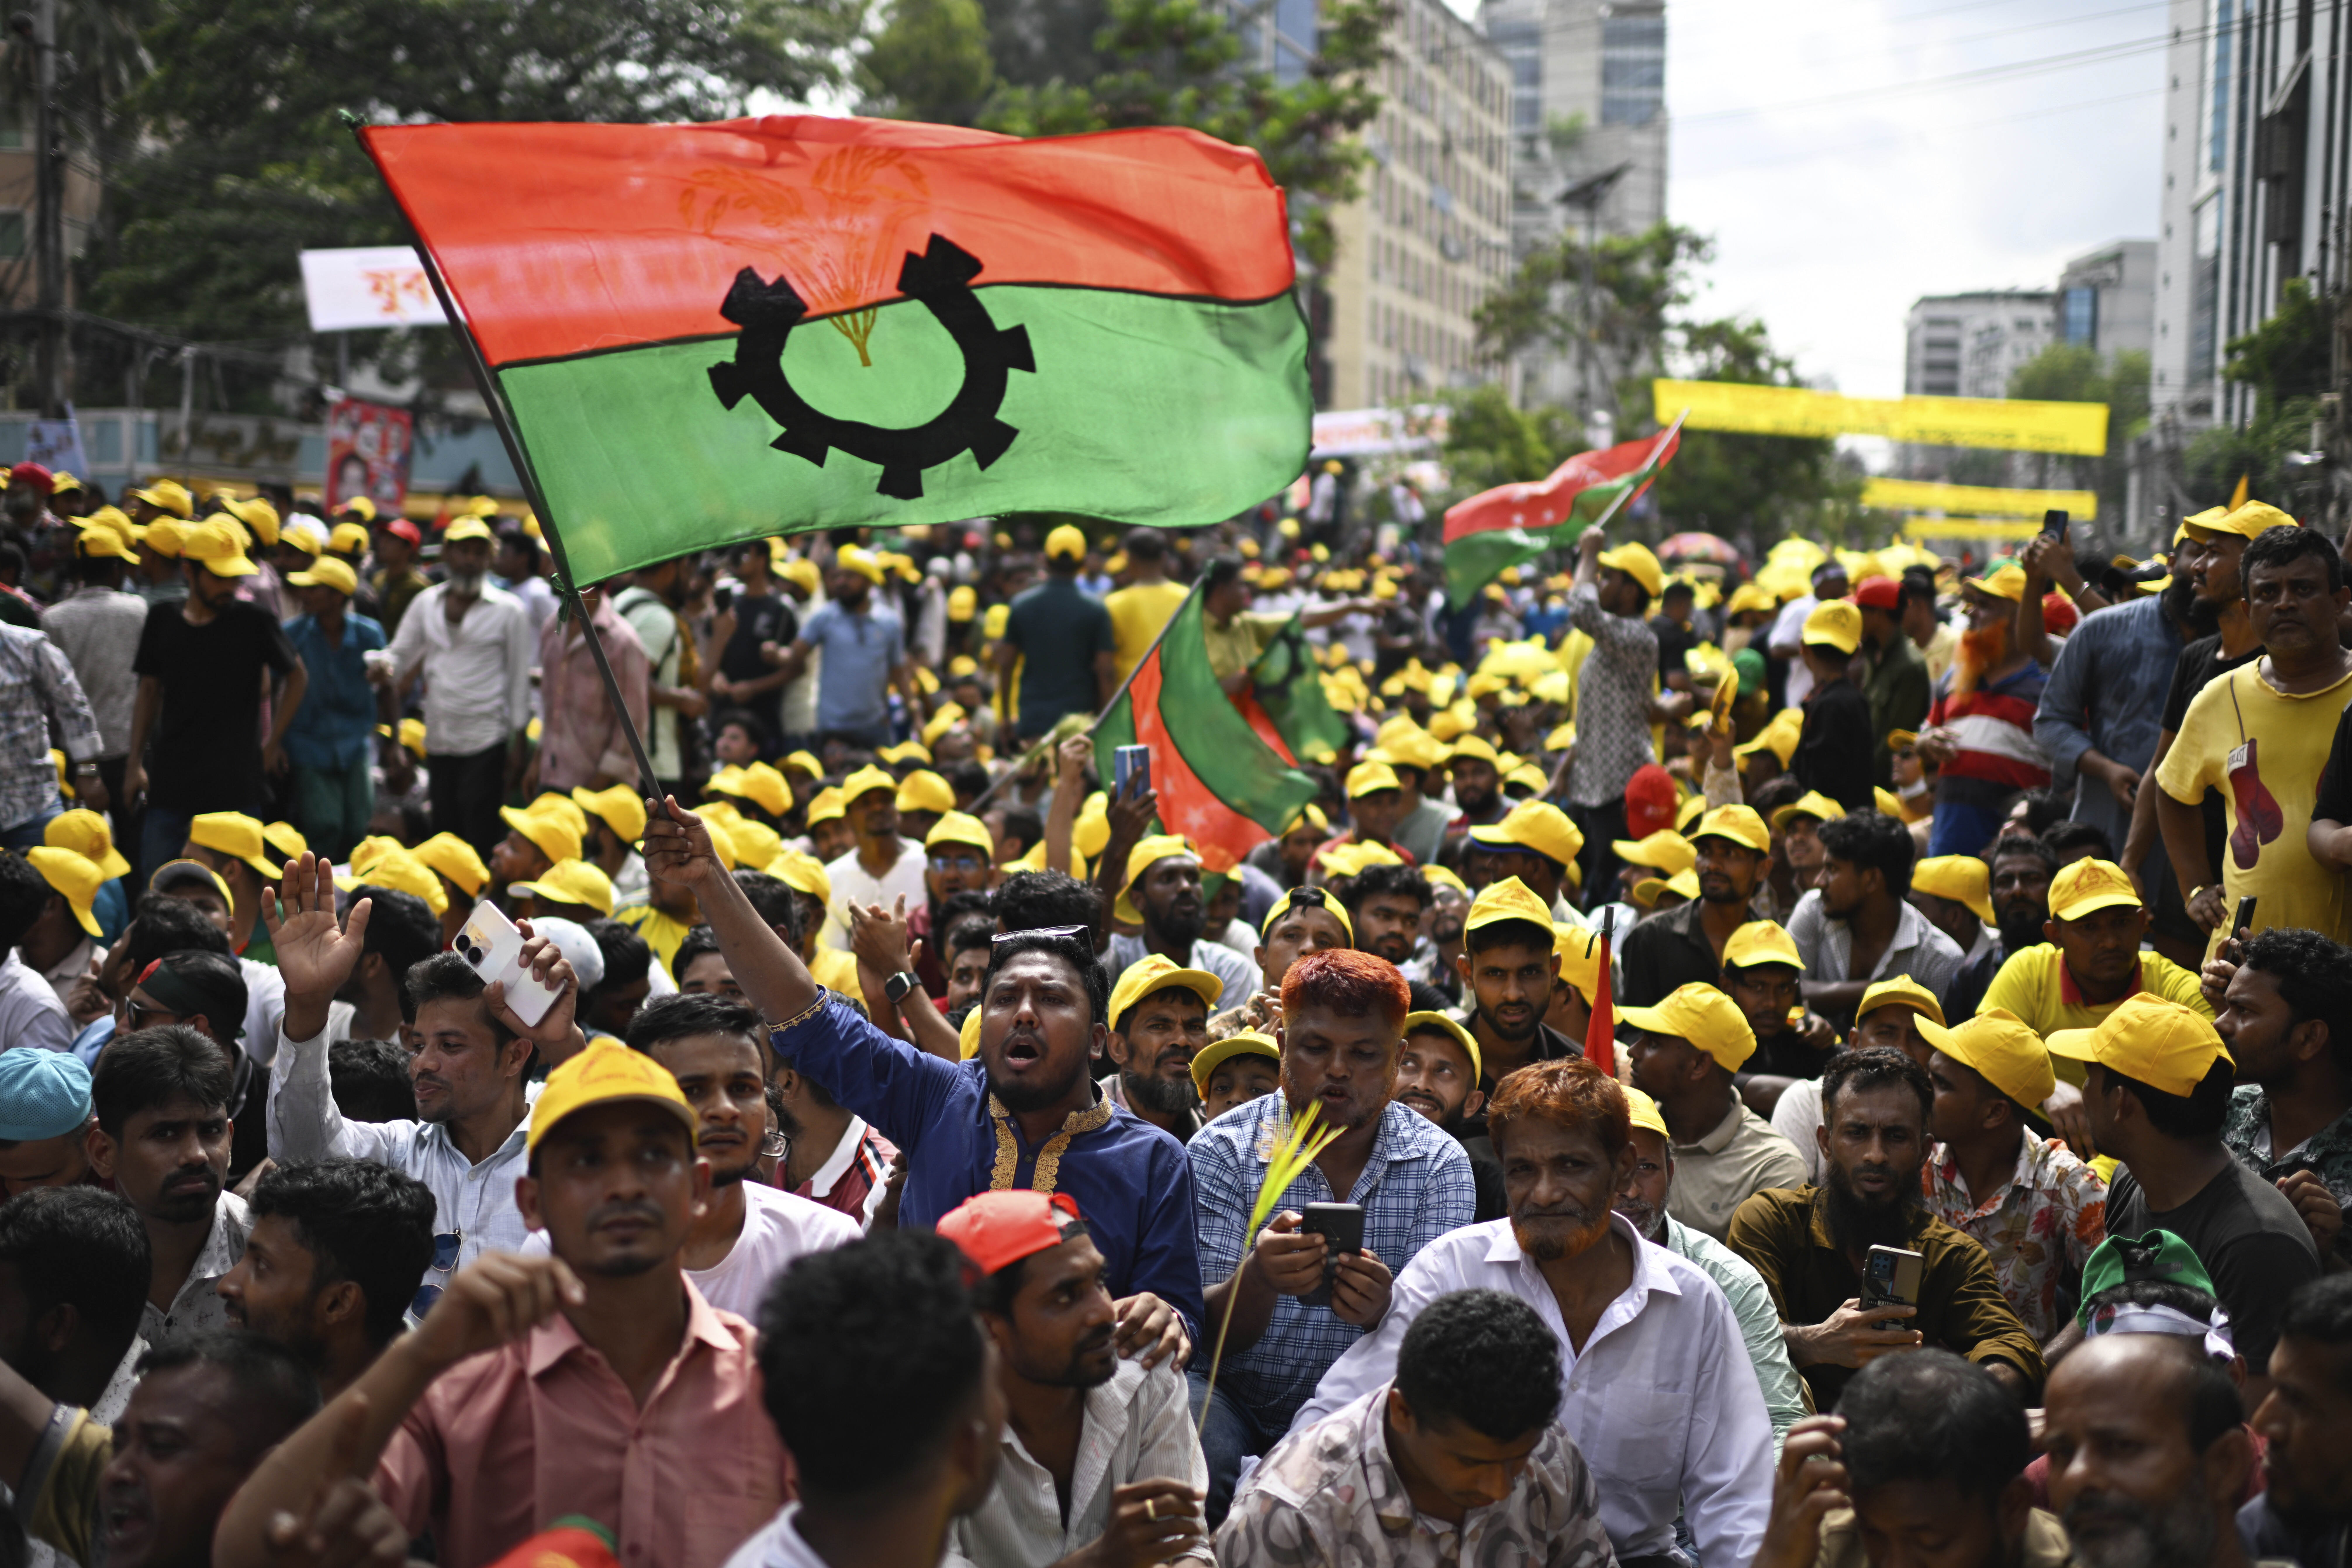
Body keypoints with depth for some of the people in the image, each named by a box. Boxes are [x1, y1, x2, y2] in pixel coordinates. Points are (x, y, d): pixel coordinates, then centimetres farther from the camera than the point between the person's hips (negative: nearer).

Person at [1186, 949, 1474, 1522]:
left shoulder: (1440, 1163, -1)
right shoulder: (1222, 1151, -4)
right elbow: (1211, 1331, -11)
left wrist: (1386, 1312, -35)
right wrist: (1258, 1280, -34)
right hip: (1239, 1403, -1)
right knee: (1204, 1465, -32)